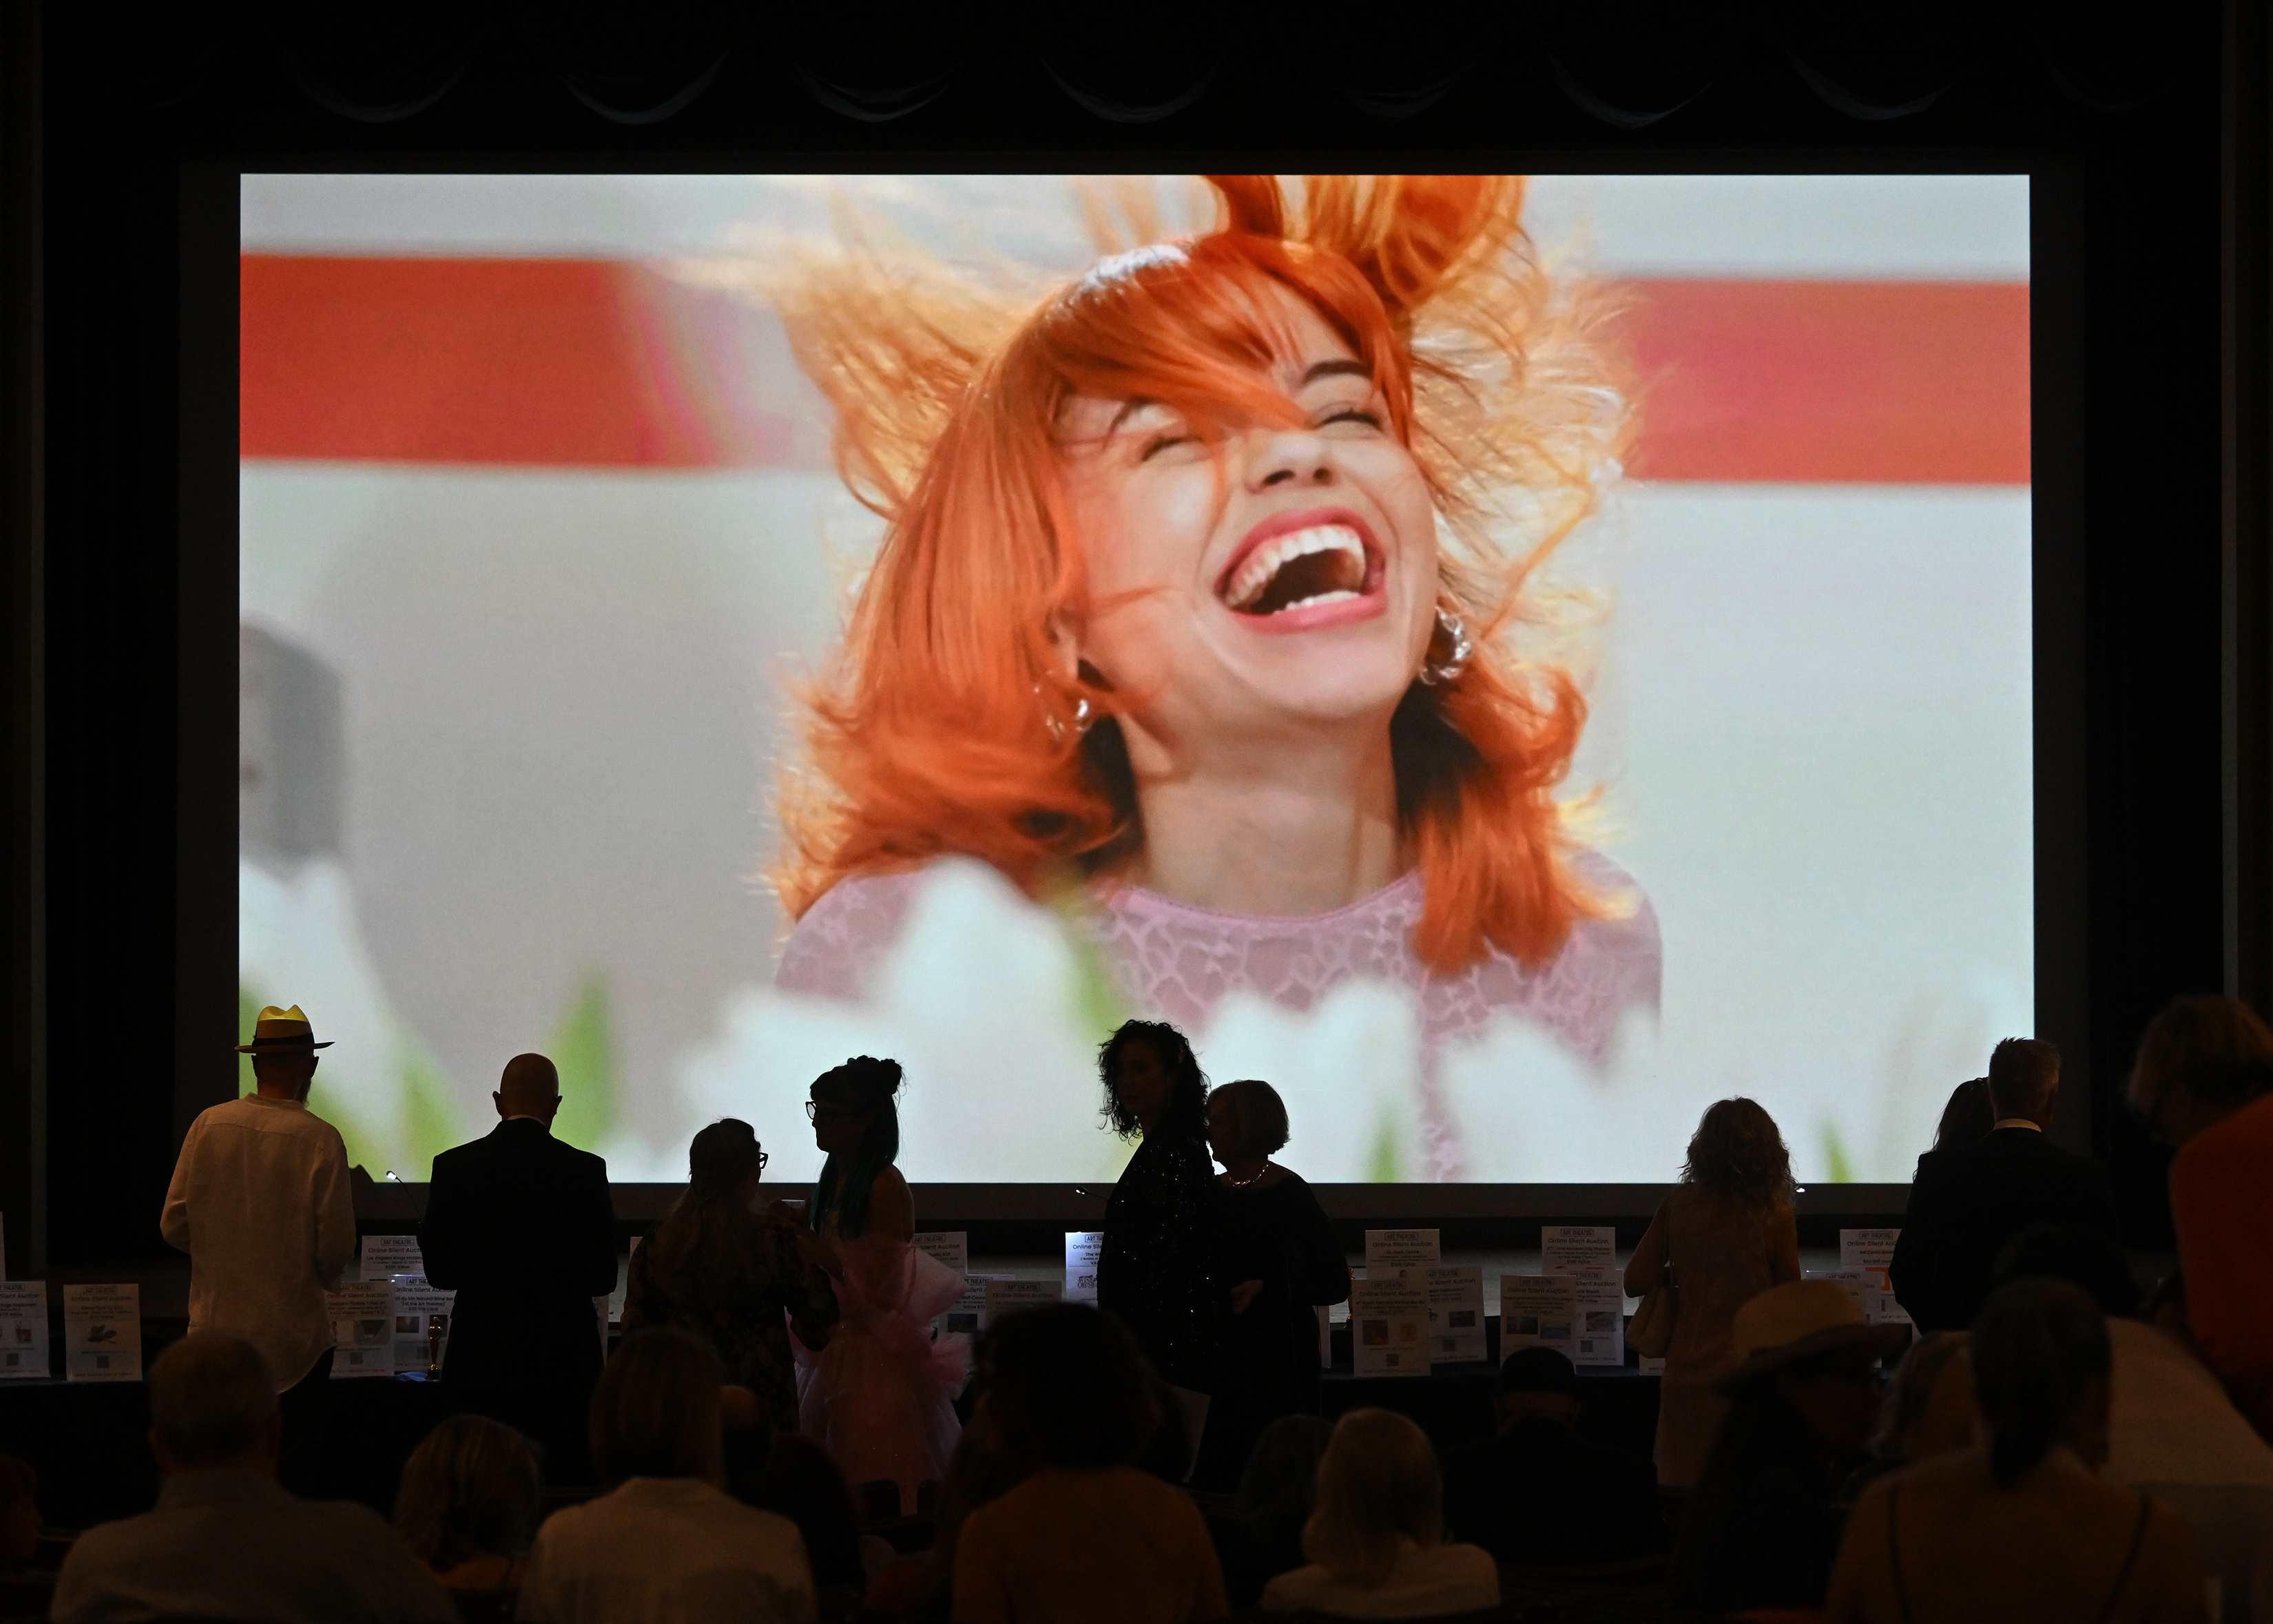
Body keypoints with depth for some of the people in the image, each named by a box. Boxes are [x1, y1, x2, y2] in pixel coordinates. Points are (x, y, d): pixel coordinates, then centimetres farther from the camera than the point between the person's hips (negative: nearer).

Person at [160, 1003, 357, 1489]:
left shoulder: (208, 1124, -3)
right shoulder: (320, 1139, -12)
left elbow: (174, 1226, 1)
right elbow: (336, 1250, -11)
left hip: (215, 1332, 3)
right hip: (293, 1342, -3)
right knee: (289, 1482, 4)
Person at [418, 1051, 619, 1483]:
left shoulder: (454, 1167, -2)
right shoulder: (586, 1171, -6)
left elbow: (439, 1270, 5)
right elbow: (602, 1278, 0)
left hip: (479, 1365, 1)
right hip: (563, 1362, -1)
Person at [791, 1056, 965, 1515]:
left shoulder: (885, 1187, -14)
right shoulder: (836, 1178, 11)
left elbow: (880, 1287, -18)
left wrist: (813, 1249, -18)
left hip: (876, 1355, -9)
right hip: (839, 1351, 9)